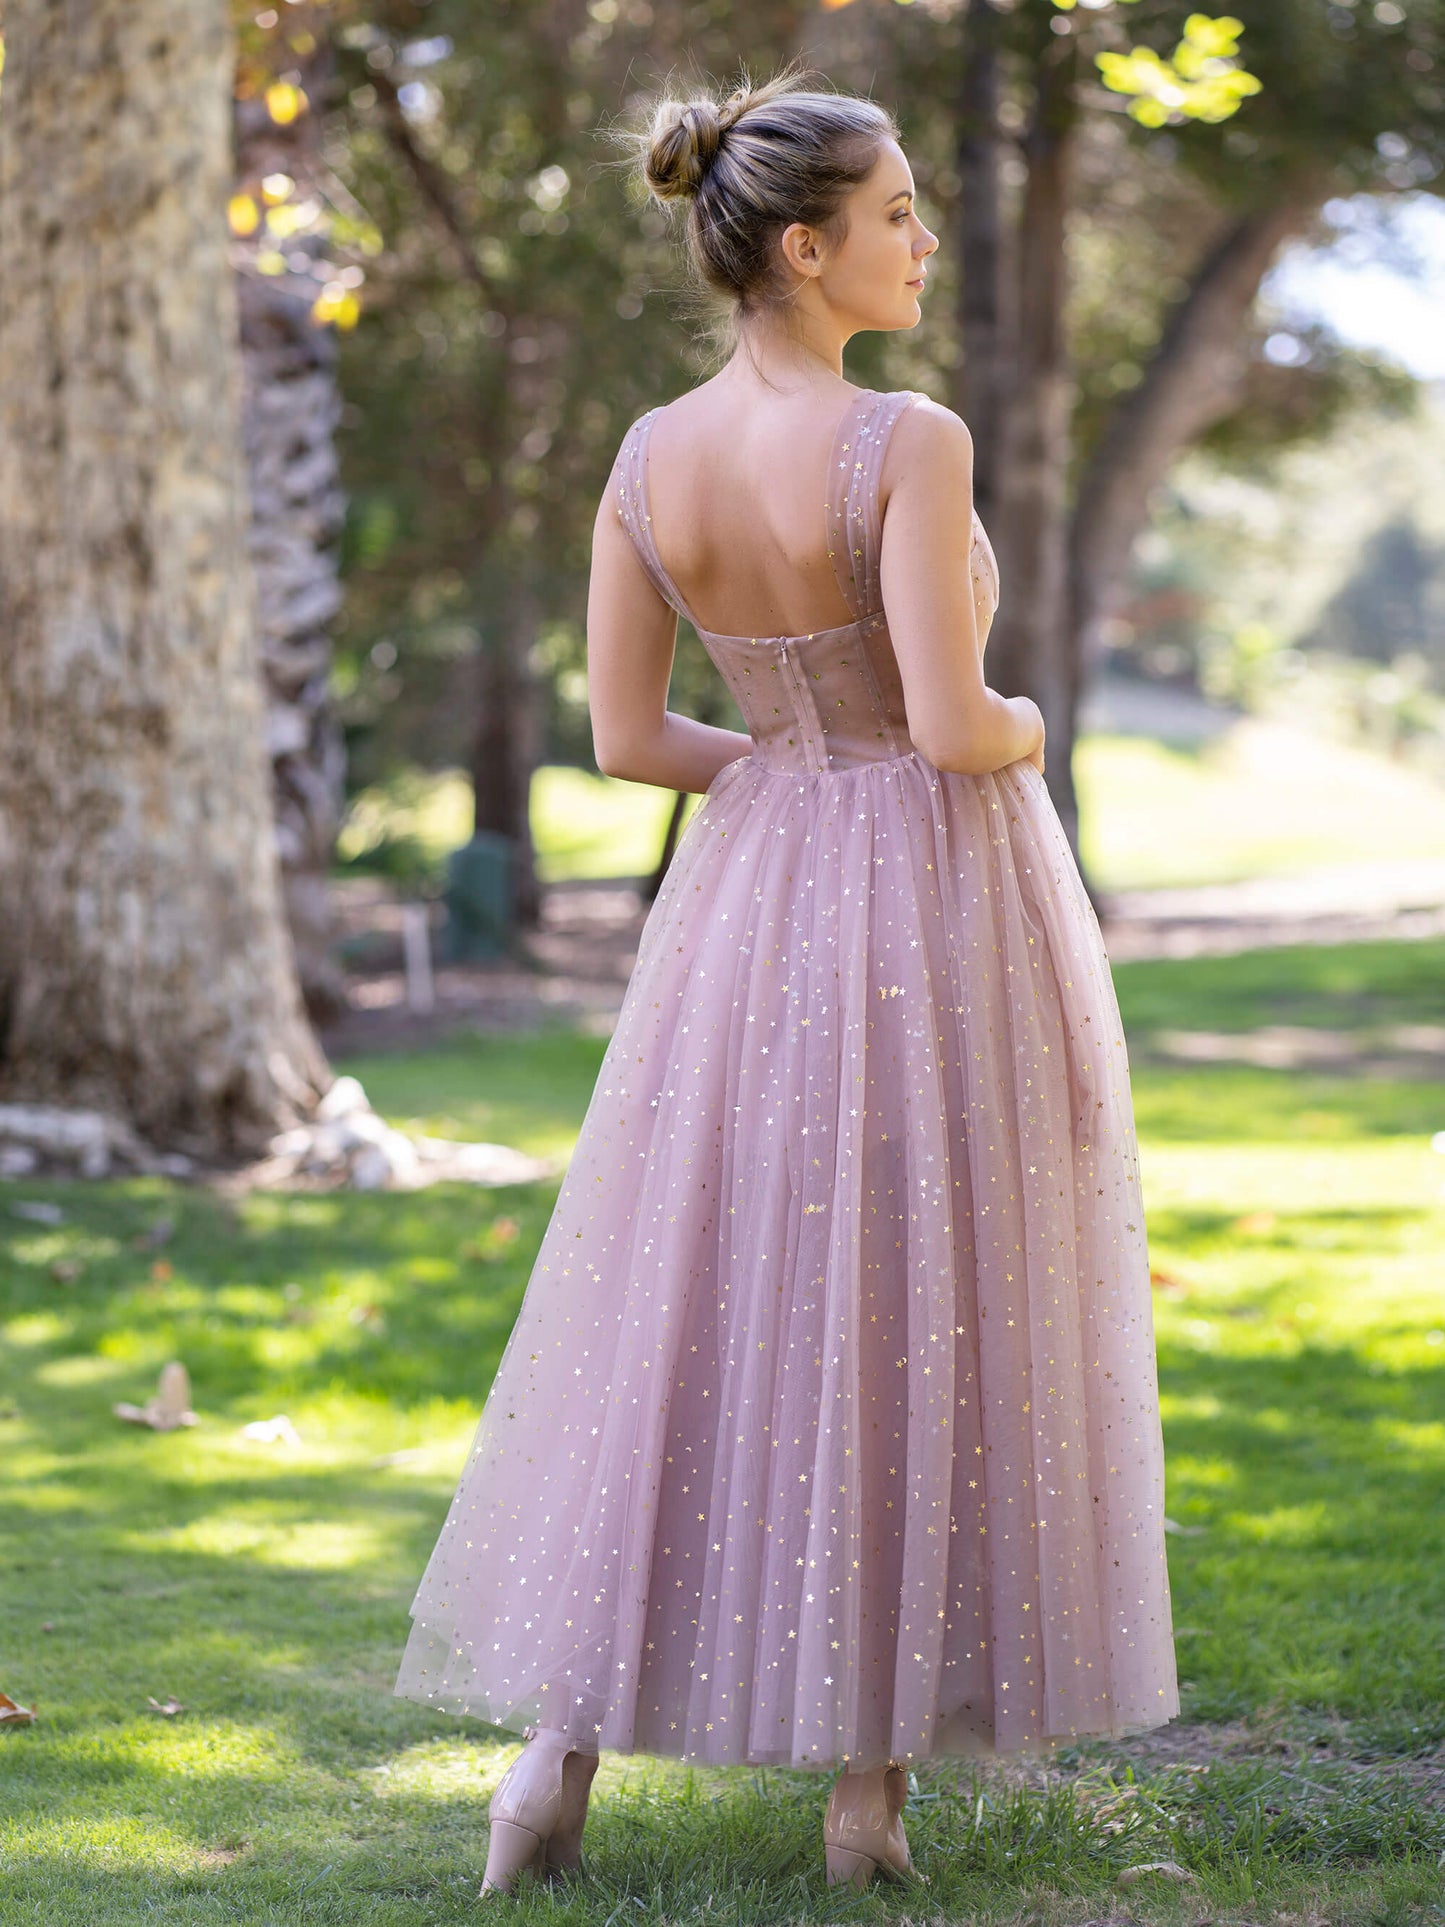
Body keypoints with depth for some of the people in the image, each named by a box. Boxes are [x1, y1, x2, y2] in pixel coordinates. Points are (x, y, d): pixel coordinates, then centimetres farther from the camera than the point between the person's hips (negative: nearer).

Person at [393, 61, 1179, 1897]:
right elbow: (954, 724, -20)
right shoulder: (910, 441, -17)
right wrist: (1024, 735, 2)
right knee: (929, 1331, 6)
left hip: (756, 894, 5)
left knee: (688, 1317, 12)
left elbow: (622, 738, 2)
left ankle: (560, 1752, 9)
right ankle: (870, 1779, 11)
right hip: (945, 905, -5)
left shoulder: (644, 458, 1)